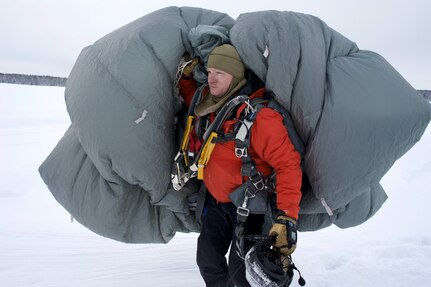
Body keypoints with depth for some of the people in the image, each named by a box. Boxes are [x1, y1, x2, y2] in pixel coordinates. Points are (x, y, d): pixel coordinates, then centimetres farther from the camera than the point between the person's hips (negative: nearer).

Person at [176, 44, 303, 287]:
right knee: (208, 262, 15)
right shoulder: (208, 101, -5)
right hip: (216, 199, 7)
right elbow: (190, 96, 20)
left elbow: (288, 164, -30)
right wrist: (187, 73, 0)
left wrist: (287, 217, -36)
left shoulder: (258, 115, -28)